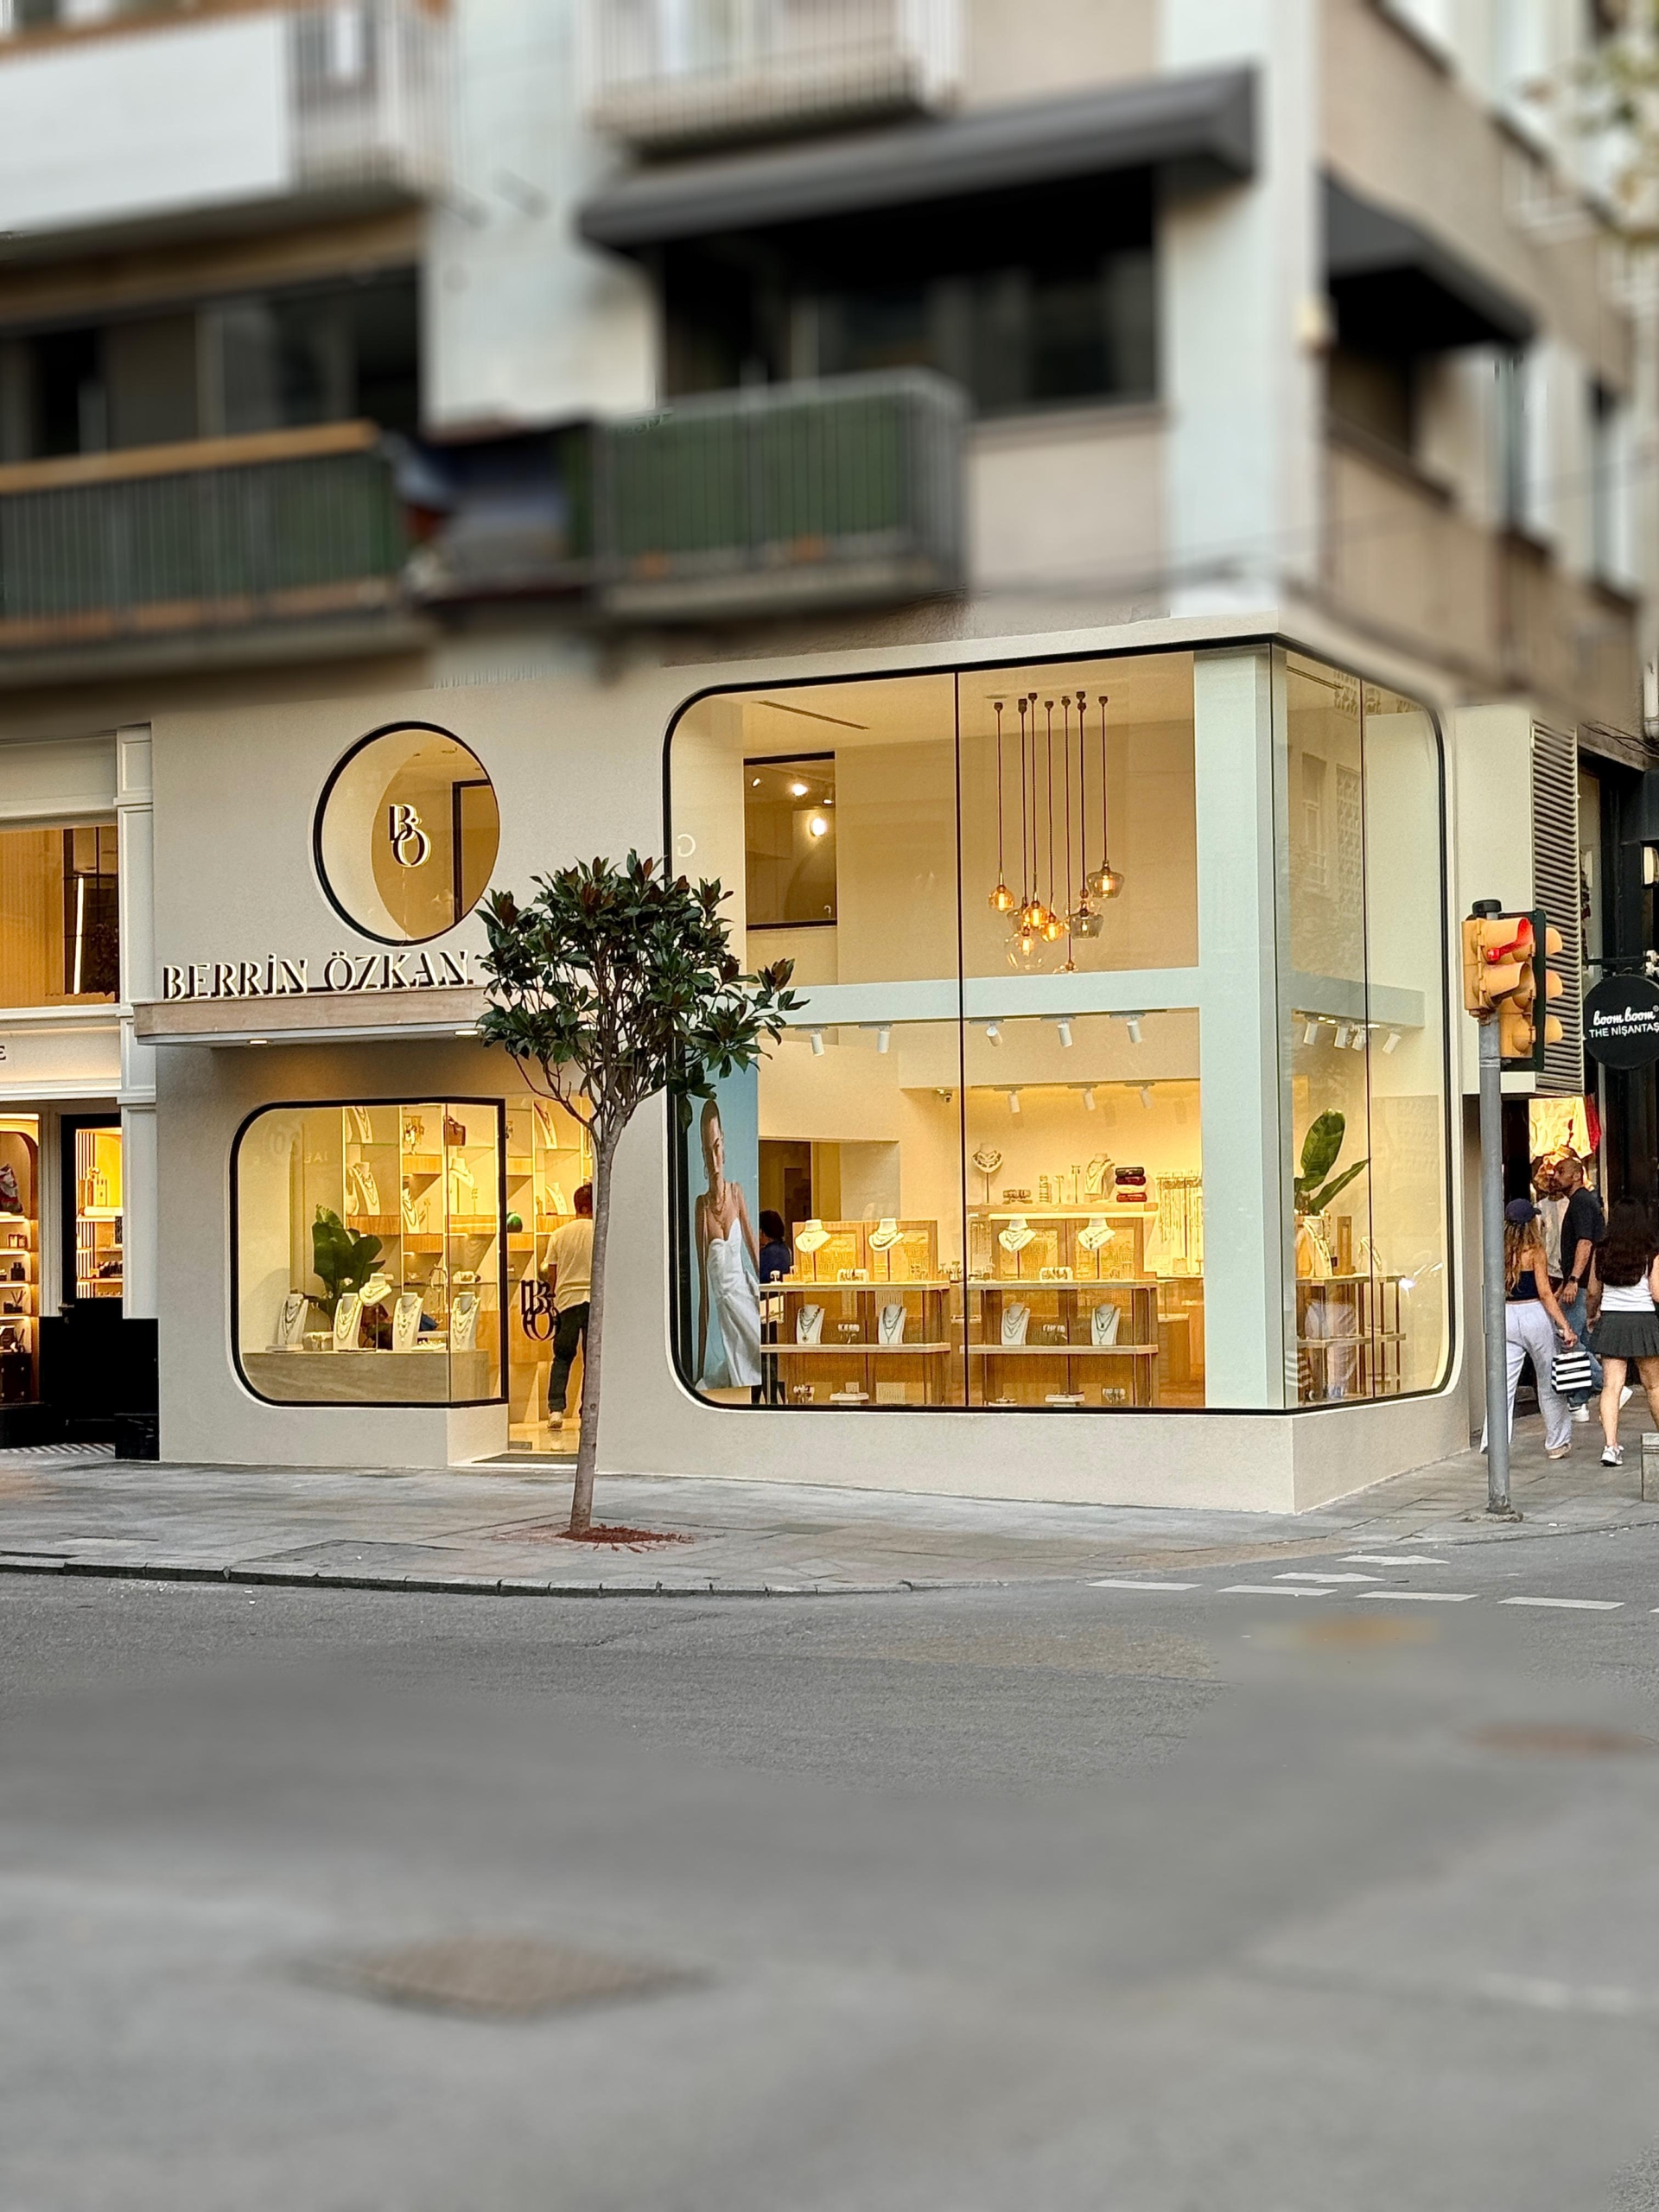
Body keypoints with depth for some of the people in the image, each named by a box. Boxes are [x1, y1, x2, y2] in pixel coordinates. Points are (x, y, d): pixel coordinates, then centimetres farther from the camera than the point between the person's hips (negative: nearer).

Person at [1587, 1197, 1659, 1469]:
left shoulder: (1601, 1253, 1)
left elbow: (1594, 1292, 9)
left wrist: (1593, 1314, 27)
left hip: (1611, 1321, 2)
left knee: (1611, 1385, -3)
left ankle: (1611, 1445, -16)